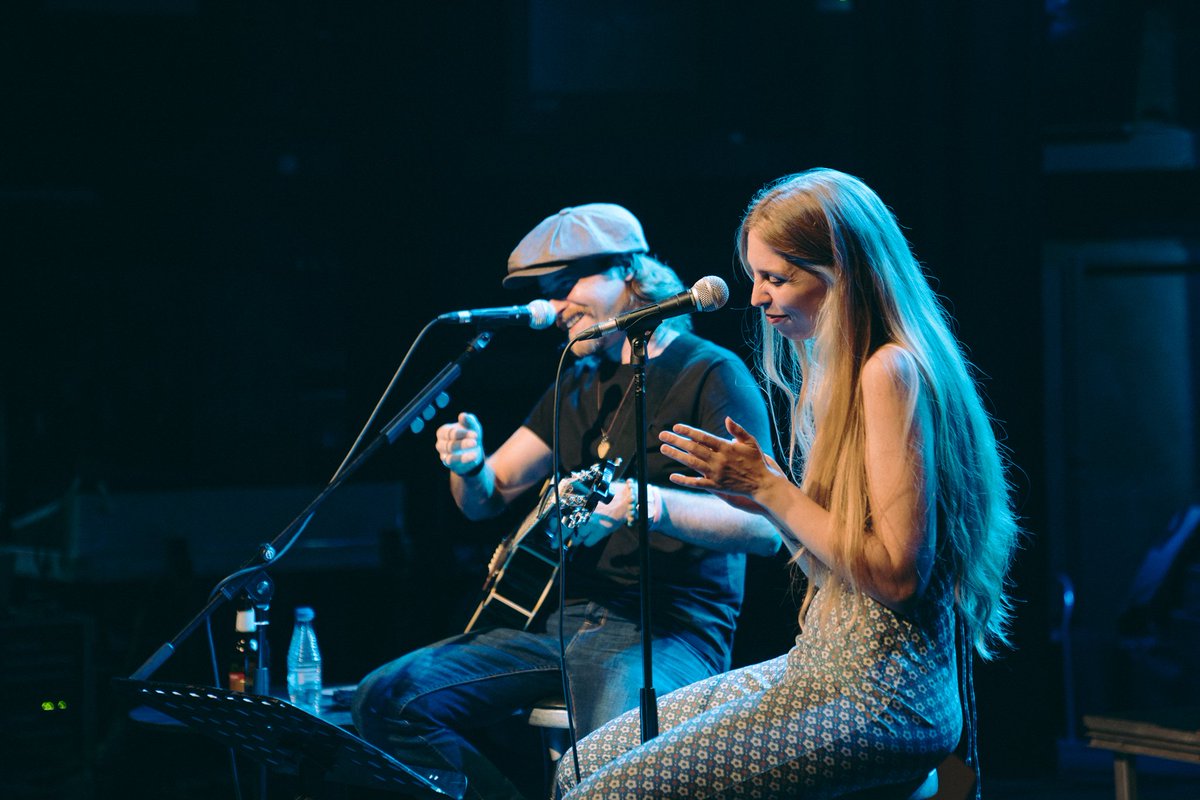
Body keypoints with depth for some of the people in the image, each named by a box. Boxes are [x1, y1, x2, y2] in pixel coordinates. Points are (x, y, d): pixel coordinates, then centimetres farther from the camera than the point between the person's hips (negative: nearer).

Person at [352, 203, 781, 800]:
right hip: (564, 615, 8)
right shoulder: (583, 383, 19)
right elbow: (486, 499, 22)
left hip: (671, 629, -7)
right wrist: (469, 464, -3)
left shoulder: (710, 373, -4)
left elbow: (766, 527, -16)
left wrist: (647, 504, -30)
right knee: (388, 701, -9)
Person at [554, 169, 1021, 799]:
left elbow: (897, 574, -19)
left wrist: (771, 487, -13)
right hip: (824, 665, 10)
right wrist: (760, 500, 2)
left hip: (885, 693, -10)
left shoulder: (890, 371, -14)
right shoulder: (833, 373, 17)